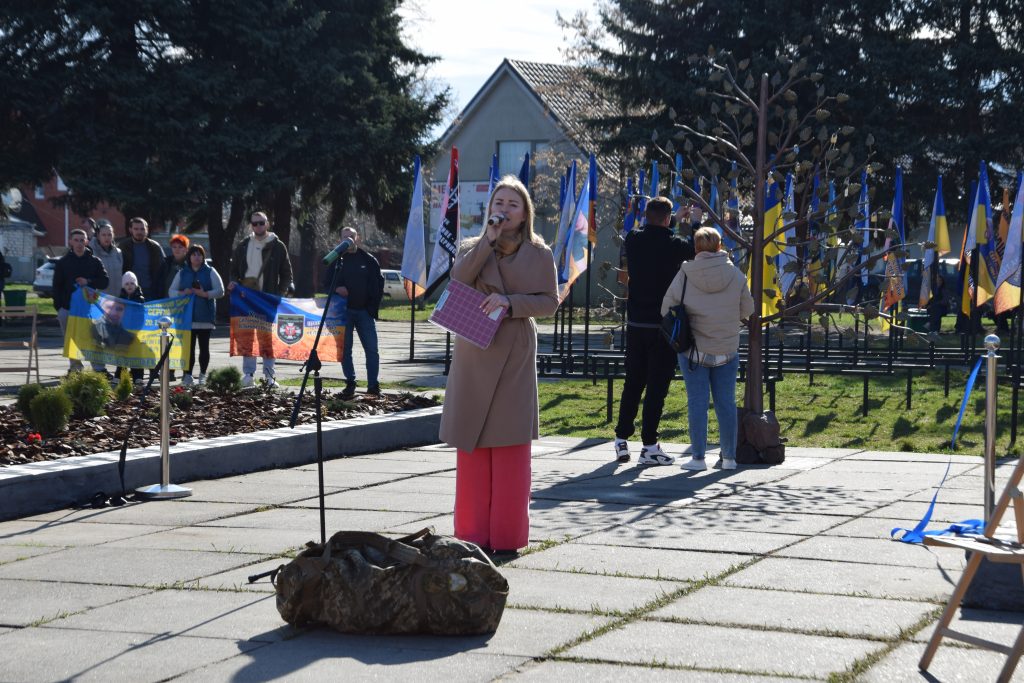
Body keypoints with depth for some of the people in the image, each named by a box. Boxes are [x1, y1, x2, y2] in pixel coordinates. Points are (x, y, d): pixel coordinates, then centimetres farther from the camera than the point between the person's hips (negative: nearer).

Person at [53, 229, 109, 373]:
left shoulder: (95, 262, 7)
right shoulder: (63, 262, 6)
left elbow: (104, 281, 5)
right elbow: (57, 286, 6)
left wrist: (88, 282, -12)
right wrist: (58, 307, -3)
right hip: (68, 308, 1)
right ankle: (75, 367, 8)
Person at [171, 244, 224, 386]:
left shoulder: (210, 272, 7)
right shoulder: (182, 273, 13)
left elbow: (220, 291, 1)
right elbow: (172, 291, 12)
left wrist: (205, 294, -14)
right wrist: (183, 293, -8)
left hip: (205, 316, -1)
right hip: (187, 316, 1)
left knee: (204, 347, 3)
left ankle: (203, 374, 11)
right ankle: (187, 374, 0)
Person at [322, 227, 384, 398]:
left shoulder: (368, 260, 6)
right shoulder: (336, 260, 7)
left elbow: (379, 285, 7)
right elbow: (326, 282, 11)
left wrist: (373, 307, -3)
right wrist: (336, 289, -12)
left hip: (364, 311, -1)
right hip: (344, 311, 1)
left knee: (371, 349, -4)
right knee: (345, 349, 2)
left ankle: (373, 384, 2)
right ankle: (350, 384, 10)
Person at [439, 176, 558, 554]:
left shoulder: (539, 254, 7)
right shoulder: (472, 248, 11)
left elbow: (549, 301, 1)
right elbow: (458, 280, -9)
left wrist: (510, 302, -13)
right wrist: (489, 240, -13)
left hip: (515, 356, -1)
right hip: (473, 354, 1)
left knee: (510, 446, -3)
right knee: (472, 445, 1)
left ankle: (507, 533, 3)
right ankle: (472, 533, 6)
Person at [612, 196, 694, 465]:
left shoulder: (633, 241, -1)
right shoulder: (673, 245, -13)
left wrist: (676, 221, 30)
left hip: (635, 323, 5)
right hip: (663, 325, -4)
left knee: (632, 383, 14)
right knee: (657, 386, -1)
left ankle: (621, 440, 16)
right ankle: (649, 446, -2)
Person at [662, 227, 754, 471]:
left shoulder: (685, 275, -10)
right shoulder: (735, 274, -5)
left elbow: (666, 308, -5)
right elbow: (747, 309, 3)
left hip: (694, 350, -2)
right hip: (727, 350, 2)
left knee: (697, 402, 2)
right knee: (726, 403, 9)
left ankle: (698, 457, 1)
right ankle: (729, 457, 13)